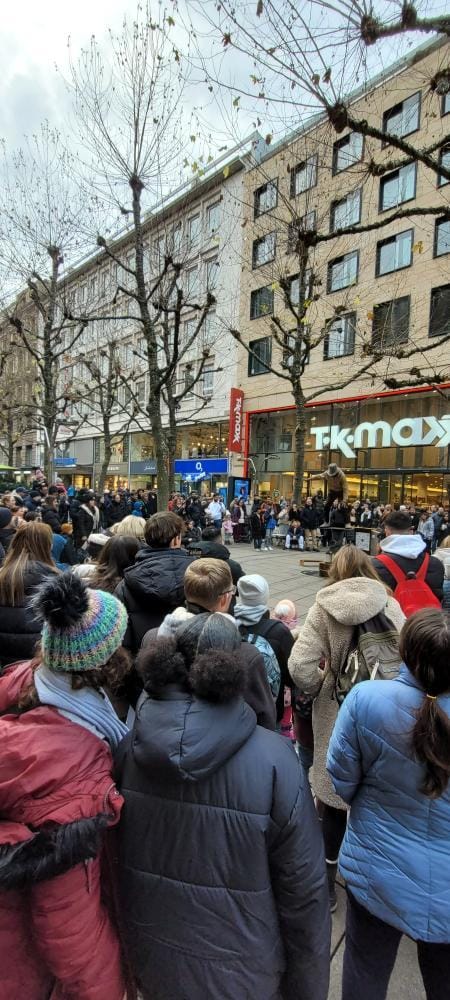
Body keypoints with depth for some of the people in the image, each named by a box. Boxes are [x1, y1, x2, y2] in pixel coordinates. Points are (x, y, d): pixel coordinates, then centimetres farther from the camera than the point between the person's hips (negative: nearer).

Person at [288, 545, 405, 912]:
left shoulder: (323, 609, -13)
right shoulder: (390, 606, -10)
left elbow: (299, 666, -20)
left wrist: (320, 687, -1)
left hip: (336, 714, -1)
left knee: (333, 798, 18)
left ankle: (328, 880, 36)